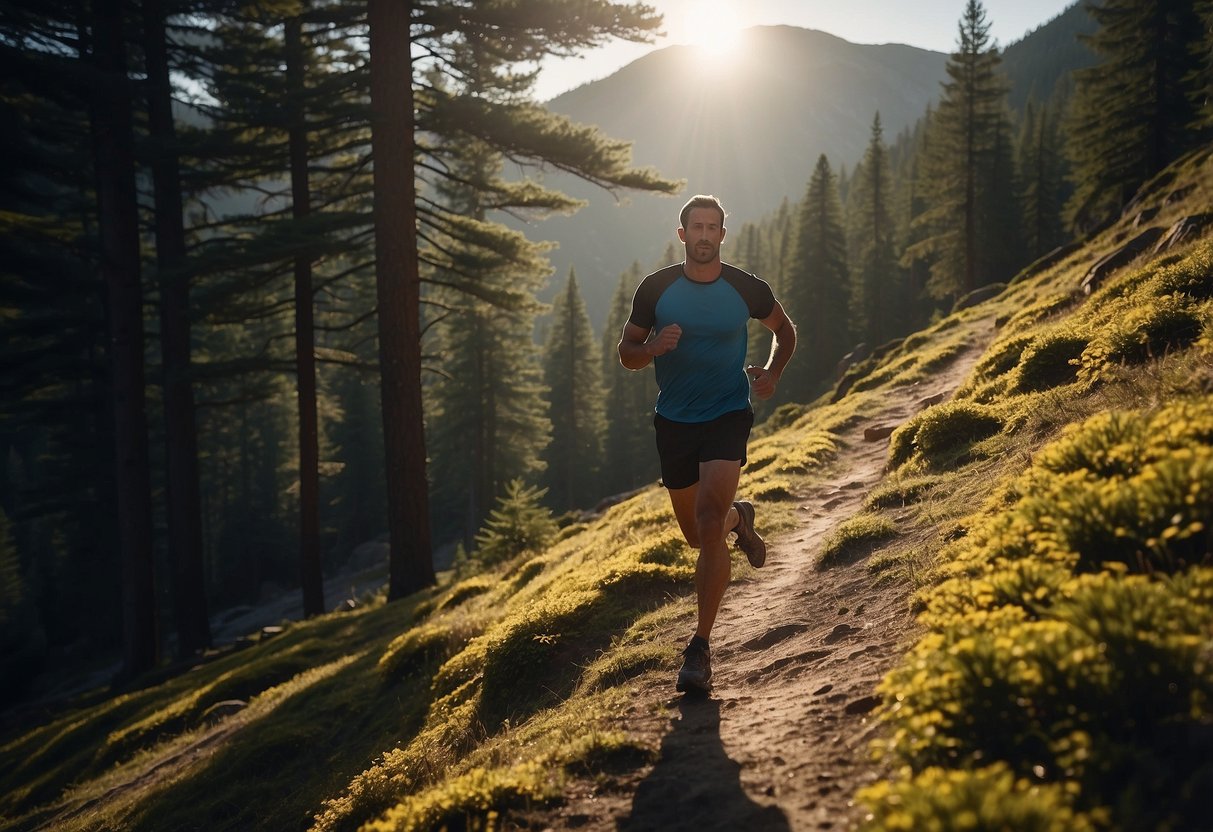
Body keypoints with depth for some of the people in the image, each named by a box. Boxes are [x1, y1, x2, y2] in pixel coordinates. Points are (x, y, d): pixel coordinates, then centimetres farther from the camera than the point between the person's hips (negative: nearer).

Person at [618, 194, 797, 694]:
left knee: (708, 524, -19)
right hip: (673, 422, 3)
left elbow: (785, 331, 15)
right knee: (696, 534, 15)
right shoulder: (657, 288, -2)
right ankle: (739, 518, 53)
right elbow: (627, 353, 3)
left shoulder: (747, 289, -4)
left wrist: (771, 375, -3)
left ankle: (700, 647, -11)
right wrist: (654, 347, -19)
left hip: (727, 417, -3)